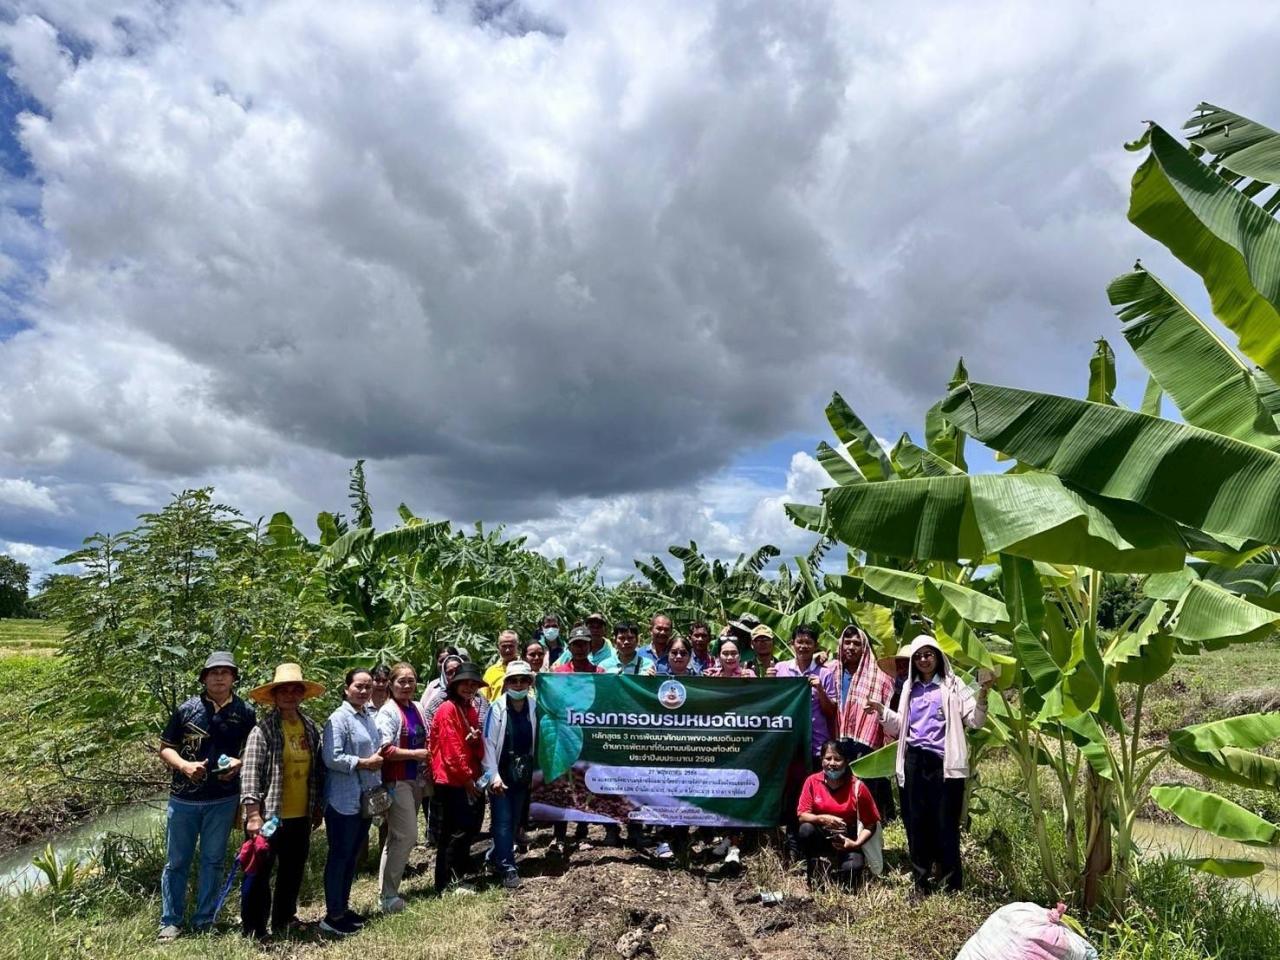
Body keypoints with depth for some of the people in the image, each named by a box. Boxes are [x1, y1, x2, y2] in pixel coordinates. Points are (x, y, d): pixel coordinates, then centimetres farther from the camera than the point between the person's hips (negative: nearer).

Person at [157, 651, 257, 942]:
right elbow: (165, 748, 2)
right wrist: (184, 765, -16)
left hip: (223, 800, 1)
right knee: (176, 861, 9)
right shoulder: (187, 708, -4)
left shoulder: (245, 712, -1)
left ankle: (204, 920, 23)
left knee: (213, 861, 11)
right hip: (184, 798, 0)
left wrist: (240, 762, -13)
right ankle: (170, 922, 22)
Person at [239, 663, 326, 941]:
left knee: (293, 872, 18)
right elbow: (250, 772, -17)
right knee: (260, 873, 6)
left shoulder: (311, 727, 6)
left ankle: (283, 922, 36)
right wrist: (253, 814, -23)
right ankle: (253, 930, 22)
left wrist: (318, 808, 14)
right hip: (269, 816, -6)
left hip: (301, 817, 6)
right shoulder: (263, 728, -13)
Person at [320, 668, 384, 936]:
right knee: (339, 855, 2)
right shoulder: (339, 718, -15)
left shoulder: (369, 716, 10)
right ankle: (332, 915, 12)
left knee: (353, 855, 16)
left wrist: (378, 758, 2)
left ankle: (343, 906, 29)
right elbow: (332, 758, -21)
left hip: (364, 798, 8)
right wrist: (365, 763, -18)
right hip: (343, 800, -8)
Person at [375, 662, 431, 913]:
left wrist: (427, 763, 5)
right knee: (407, 835, -9)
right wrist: (415, 754, -17)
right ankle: (389, 896, 2)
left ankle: (387, 890, 26)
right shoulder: (388, 712, -12)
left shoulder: (417, 708, 9)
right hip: (397, 781, -8)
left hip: (415, 780, 8)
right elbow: (384, 750, -20)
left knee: (397, 837, 15)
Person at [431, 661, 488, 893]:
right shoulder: (448, 709, -12)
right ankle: (446, 885, 2)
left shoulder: (471, 710, 14)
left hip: (467, 780, 8)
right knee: (458, 830, -7)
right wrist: (466, 778, -14)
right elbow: (452, 748, -16)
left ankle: (458, 875, 27)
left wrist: (476, 739, -5)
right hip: (452, 780, -8)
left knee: (469, 826, 13)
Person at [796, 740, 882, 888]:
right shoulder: (813, 781, -10)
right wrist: (823, 819, -29)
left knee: (853, 867, -33)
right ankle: (815, 871, -8)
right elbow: (801, 815, -11)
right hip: (821, 837, 2)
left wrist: (856, 843, -23)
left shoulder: (857, 787, -14)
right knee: (806, 829, -31)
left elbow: (871, 825, -8)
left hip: (847, 841, -2)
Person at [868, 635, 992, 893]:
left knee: (945, 824, -3)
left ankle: (951, 885, 8)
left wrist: (982, 695, -19)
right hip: (914, 762, 4)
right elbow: (900, 726, 19)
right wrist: (882, 711, 3)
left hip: (943, 763, -4)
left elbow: (974, 721, -3)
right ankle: (921, 884, 16)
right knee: (915, 823, 6)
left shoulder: (952, 685, 5)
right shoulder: (909, 687, 17)